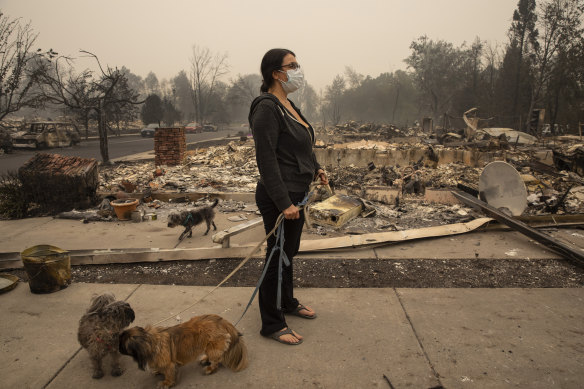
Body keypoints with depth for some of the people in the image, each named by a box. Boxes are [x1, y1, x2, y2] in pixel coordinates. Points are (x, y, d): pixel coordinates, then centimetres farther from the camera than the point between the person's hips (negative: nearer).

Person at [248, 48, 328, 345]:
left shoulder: (288, 105, 12)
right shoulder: (267, 107, -18)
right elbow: (266, 159, -23)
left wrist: (315, 168, 13)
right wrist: (284, 203, -24)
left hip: (295, 194, 10)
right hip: (279, 197, -10)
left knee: (289, 253, 23)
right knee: (277, 257, 3)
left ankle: (288, 302, 43)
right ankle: (272, 324, 20)